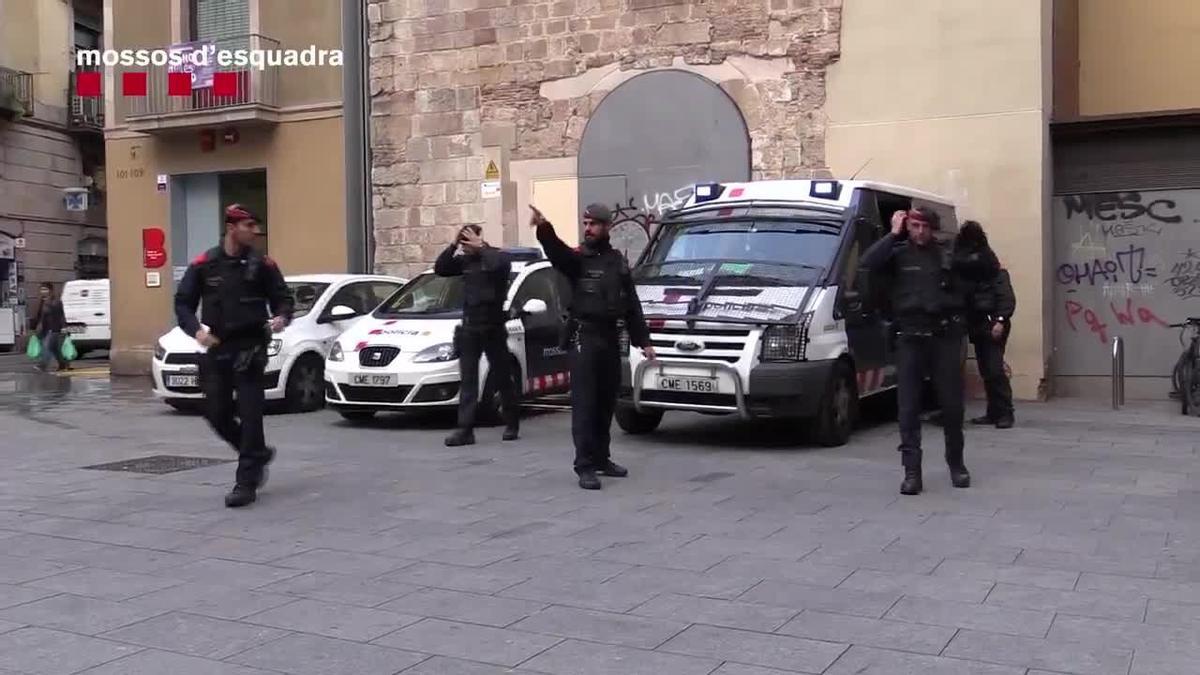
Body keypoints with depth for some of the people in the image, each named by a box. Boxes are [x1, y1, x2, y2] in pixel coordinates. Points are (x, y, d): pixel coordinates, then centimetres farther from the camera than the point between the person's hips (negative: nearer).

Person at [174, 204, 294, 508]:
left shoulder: (262, 264, 0)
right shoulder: (204, 265, 3)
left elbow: (283, 298, 5)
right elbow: (183, 303, 6)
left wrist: (282, 317, -17)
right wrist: (196, 330, -10)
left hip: (250, 349, -3)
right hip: (216, 350, 3)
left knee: (250, 414, -5)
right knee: (217, 415, 6)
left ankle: (246, 483, 1)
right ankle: (259, 454, 31)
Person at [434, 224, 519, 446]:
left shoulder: (498, 256, -5)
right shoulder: (465, 261, 10)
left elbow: (497, 265, -27)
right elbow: (440, 269, 2)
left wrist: (480, 247, -17)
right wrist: (453, 246, -6)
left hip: (493, 328, -4)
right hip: (469, 329, 4)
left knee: (503, 378, 6)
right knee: (468, 381, 0)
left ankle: (512, 424, 22)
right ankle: (465, 430, -3)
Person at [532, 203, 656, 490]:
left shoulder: (618, 261, 14)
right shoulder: (577, 258, 0)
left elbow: (632, 305, 17)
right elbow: (556, 251, -25)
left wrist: (642, 340, 11)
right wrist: (544, 228, -46)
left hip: (611, 338, 5)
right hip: (584, 337, -5)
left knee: (606, 403, 12)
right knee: (584, 403, -7)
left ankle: (601, 458, 24)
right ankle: (585, 466, -6)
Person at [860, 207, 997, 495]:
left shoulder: (947, 255, 9)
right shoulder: (898, 255, 4)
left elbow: (985, 270, 17)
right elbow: (869, 262, -15)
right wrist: (893, 234, -11)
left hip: (945, 337, 2)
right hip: (910, 339, -1)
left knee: (952, 405, 9)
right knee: (909, 408, -2)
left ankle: (956, 464, 27)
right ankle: (911, 472, 2)